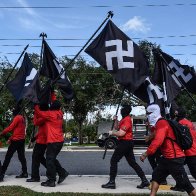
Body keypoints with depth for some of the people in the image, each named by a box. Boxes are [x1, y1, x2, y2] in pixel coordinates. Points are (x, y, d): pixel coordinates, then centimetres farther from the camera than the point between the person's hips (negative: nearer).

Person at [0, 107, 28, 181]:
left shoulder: (17, 118, -10)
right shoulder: (22, 118, 18)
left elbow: (10, 127, -15)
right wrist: (10, 139, 17)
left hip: (16, 140, -9)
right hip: (22, 140, 9)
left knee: (8, 157, -5)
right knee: (21, 156, 10)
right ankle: (24, 173, 9)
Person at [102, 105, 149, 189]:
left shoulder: (126, 120, -16)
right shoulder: (124, 119, 17)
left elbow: (121, 133, -23)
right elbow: (118, 128, 23)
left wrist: (112, 133, -8)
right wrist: (115, 120, 8)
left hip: (125, 143, -10)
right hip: (128, 143, 10)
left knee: (113, 161, -4)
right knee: (132, 162, 12)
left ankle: (111, 182, -1)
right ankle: (144, 180, 12)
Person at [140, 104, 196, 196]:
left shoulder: (161, 123, -18)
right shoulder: (160, 123, 14)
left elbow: (157, 141, -28)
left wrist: (145, 154, -24)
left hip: (174, 158, -10)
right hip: (167, 157, 10)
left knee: (185, 184, -2)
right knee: (156, 176, 14)